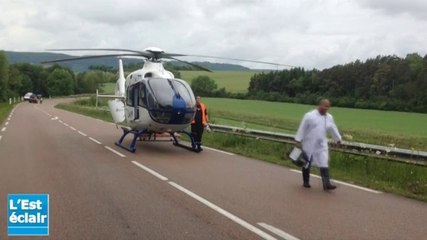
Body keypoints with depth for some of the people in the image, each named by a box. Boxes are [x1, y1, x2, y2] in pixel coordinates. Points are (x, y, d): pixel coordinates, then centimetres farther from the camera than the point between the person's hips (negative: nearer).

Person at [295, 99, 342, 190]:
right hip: (309, 144, -3)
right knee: (306, 164, 9)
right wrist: (298, 141, -11)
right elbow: (302, 129, -9)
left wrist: (338, 139, 30)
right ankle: (306, 182, 24)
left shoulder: (329, 117, 5)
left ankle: (326, 184, -12)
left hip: (321, 145, 3)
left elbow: (333, 129, 20)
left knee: (324, 164, -9)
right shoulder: (309, 115, -11)